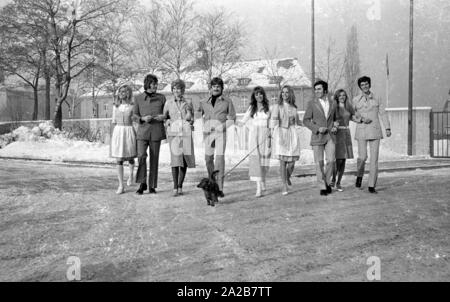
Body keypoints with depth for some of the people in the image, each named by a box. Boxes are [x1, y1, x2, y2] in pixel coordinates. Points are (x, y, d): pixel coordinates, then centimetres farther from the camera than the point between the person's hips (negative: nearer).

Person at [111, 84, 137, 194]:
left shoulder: (132, 106, -2)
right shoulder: (116, 106, 7)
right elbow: (114, 121, 14)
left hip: (129, 132, -2)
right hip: (117, 132, 2)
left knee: (130, 157, 12)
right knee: (119, 159, -3)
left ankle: (131, 174, 44)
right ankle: (121, 186, -1)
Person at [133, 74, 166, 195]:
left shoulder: (161, 98, 8)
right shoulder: (139, 99, 7)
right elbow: (134, 115, 10)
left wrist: (164, 117, -7)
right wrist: (143, 118, -10)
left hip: (156, 131, 1)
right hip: (142, 131, 0)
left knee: (154, 159, 3)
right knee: (141, 156, -15)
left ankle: (152, 186, 14)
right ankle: (142, 183, -1)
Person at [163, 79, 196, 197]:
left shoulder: (188, 103, 10)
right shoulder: (168, 103, 10)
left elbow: (191, 119, 15)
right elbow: (164, 117, 22)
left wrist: (188, 111, 0)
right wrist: (167, 121, 5)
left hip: (186, 133, 1)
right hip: (173, 133, -1)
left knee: (185, 161, -1)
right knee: (175, 159, -15)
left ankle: (180, 186, 13)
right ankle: (175, 187, -11)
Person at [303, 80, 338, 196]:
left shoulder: (332, 104, 11)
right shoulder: (312, 104, 2)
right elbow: (306, 120, 0)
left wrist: (335, 127, 2)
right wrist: (317, 128, -13)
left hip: (330, 136, 2)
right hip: (317, 137, -2)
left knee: (331, 160, -6)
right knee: (319, 163, -1)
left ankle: (327, 182, 17)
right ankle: (322, 187, 9)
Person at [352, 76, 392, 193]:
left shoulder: (377, 99, 7)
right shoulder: (356, 100, 5)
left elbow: (383, 114, 3)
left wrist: (388, 128, -9)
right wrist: (361, 119, -8)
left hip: (375, 131, 1)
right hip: (361, 131, -1)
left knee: (374, 158, -4)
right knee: (362, 157, -8)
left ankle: (372, 186, 1)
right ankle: (360, 175, 24)